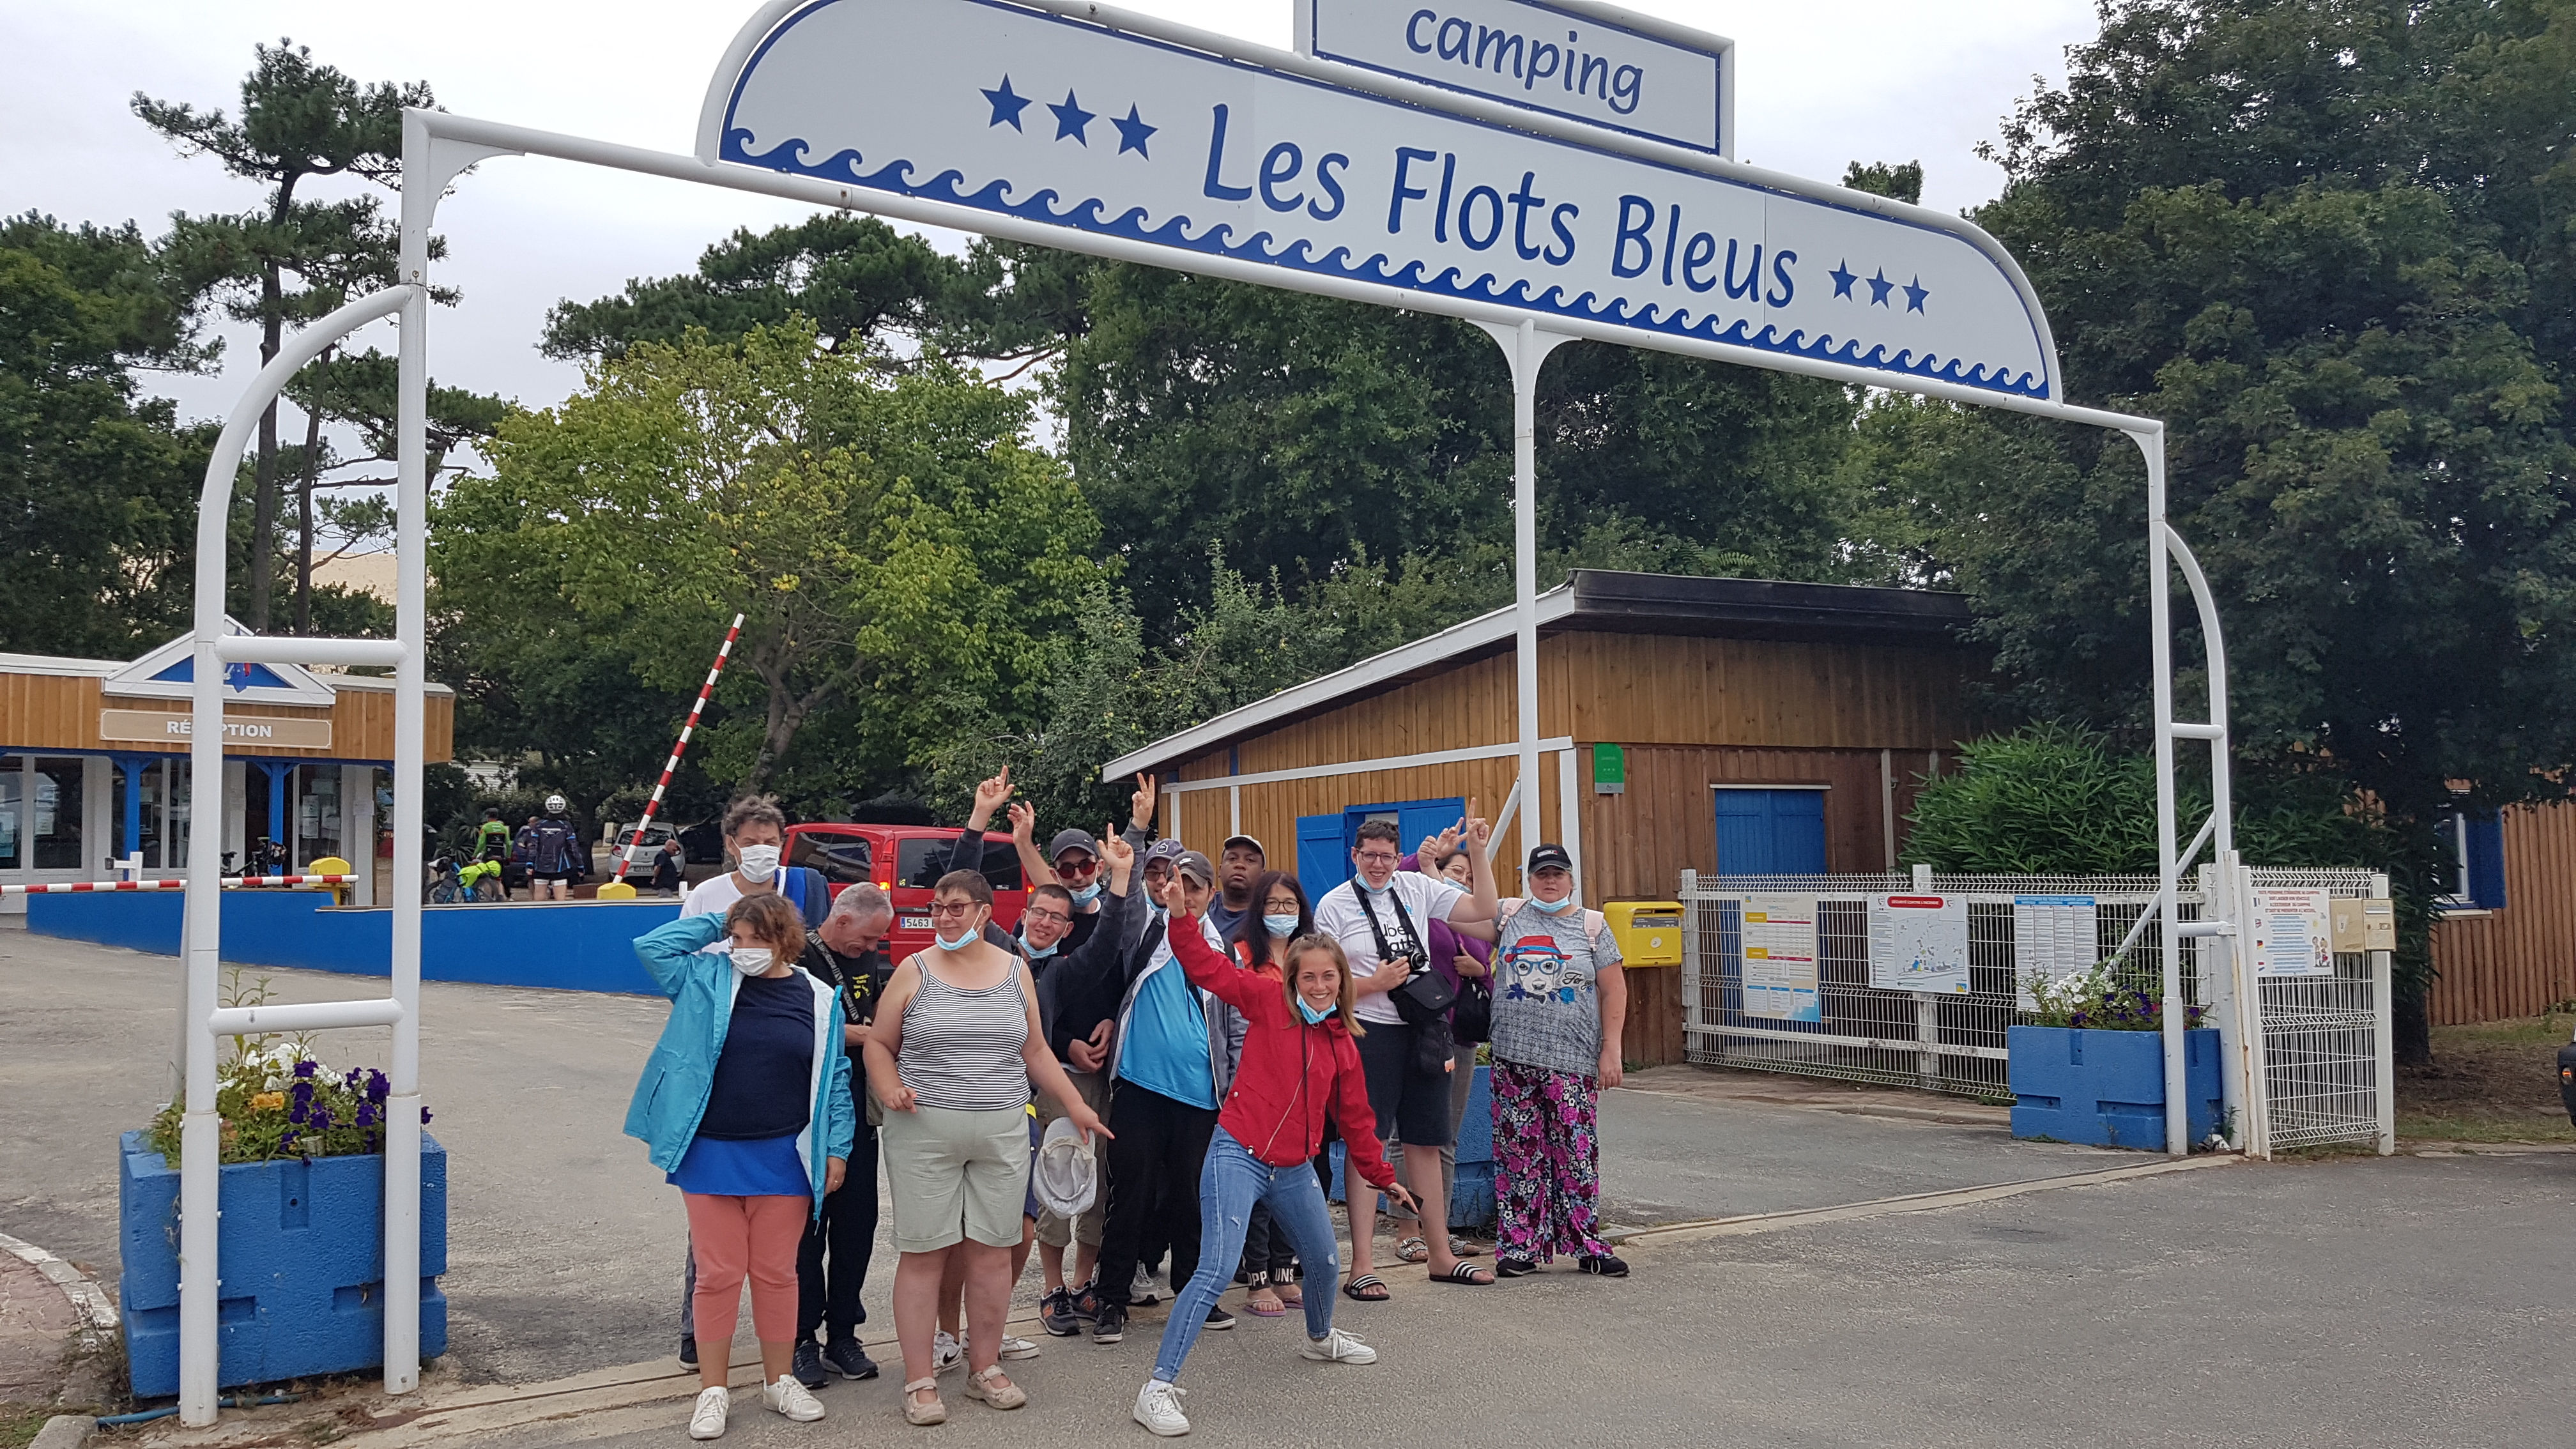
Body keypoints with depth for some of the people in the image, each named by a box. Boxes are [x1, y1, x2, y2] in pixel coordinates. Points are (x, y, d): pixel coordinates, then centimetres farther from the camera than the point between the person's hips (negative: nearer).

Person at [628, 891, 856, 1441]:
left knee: (776, 1273, 10)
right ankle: (713, 1389, 19)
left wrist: (837, 1149, 1)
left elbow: (834, 1079, 4)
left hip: (782, 1159, 0)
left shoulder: (818, 999, 1)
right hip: (712, 1156, 0)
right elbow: (652, 946, -5)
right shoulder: (709, 981, 2)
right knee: (718, 1275, 6)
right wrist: (717, 923, -2)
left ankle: (779, 1379, 26)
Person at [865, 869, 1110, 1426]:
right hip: (924, 1130, -2)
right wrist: (889, 1088, -12)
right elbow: (879, 1044, 6)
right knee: (924, 1252, -1)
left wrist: (1075, 1105, 9)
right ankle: (920, 1381, 8)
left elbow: (1036, 1050, 15)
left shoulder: (1015, 971, 8)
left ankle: (984, 1368, 20)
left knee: (993, 1249, 6)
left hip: (1003, 1132, 2)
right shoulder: (914, 972, 1)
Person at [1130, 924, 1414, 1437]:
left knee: (1324, 1260, 20)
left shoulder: (1343, 1045, 8)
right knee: (1217, 1271, -17)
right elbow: (1208, 968, -13)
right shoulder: (1268, 1001, -6)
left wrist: (1383, 1177, 24)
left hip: (1293, 1171, 6)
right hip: (1238, 1157, -6)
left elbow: (1356, 1119, 18)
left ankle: (1321, 1338, 53)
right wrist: (1182, 919, -26)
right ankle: (1159, 1388, -13)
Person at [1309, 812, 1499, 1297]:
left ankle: (1440, 1255, 23)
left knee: (1426, 1142, 12)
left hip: (1424, 1032, 4)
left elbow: (1483, 910, 6)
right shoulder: (1334, 905, -2)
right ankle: (1362, 1266, 2)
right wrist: (1374, 984, -15)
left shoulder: (1416, 888, 8)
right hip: (1369, 1033, -4)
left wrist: (1477, 851, -1)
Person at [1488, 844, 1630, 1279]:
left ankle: (1586, 1244, 11)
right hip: (1513, 1056, 1)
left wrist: (1611, 1050, -3)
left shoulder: (1592, 925, 5)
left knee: (1577, 1152, 0)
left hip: (1572, 1060, -1)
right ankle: (1520, 1245, 12)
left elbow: (1614, 991, 4)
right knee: (1518, 1150, 3)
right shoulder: (1509, 915, 9)